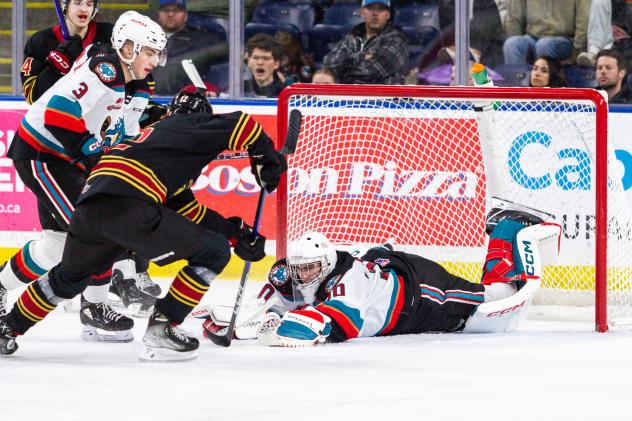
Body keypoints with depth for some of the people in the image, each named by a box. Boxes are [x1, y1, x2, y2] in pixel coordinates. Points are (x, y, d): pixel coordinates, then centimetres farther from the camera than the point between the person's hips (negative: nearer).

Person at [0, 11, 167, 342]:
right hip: (38, 154, -10)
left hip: (67, 160, 10)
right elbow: (58, 114, -31)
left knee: (58, 241, 13)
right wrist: (92, 154, -25)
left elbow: (124, 139, 16)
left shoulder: (137, 88, 7)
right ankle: (95, 308, -3)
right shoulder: (103, 69, -24)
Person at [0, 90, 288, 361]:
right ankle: (161, 328, 1)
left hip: (88, 204, 9)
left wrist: (236, 232, 30)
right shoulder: (192, 126, 14)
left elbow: (186, 210, 33)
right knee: (214, 253, 2)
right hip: (126, 206, -9)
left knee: (71, 276, 36)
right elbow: (240, 125, -4)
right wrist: (267, 159, 11)